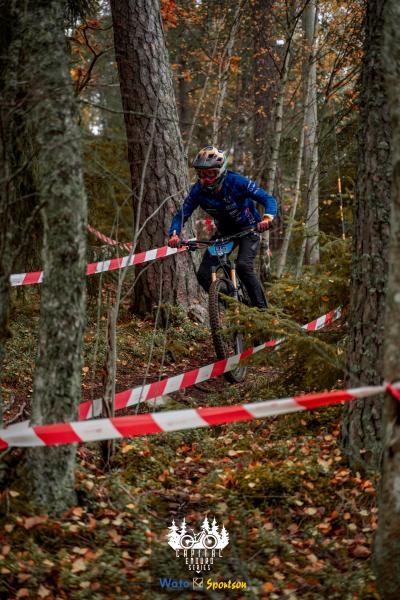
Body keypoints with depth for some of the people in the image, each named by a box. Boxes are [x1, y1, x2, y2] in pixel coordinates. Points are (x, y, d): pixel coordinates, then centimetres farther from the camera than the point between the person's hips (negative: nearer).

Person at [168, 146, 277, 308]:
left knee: (243, 266, -30)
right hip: (224, 232, 4)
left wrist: (267, 218, -50)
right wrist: (174, 235, -35)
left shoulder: (236, 182, -27)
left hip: (248, 229, -4)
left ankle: (262, 308, -16)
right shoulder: (198, 191, -17)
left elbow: (269, 199, -28)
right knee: (204, 274, -8)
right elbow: (181, 215, -14)